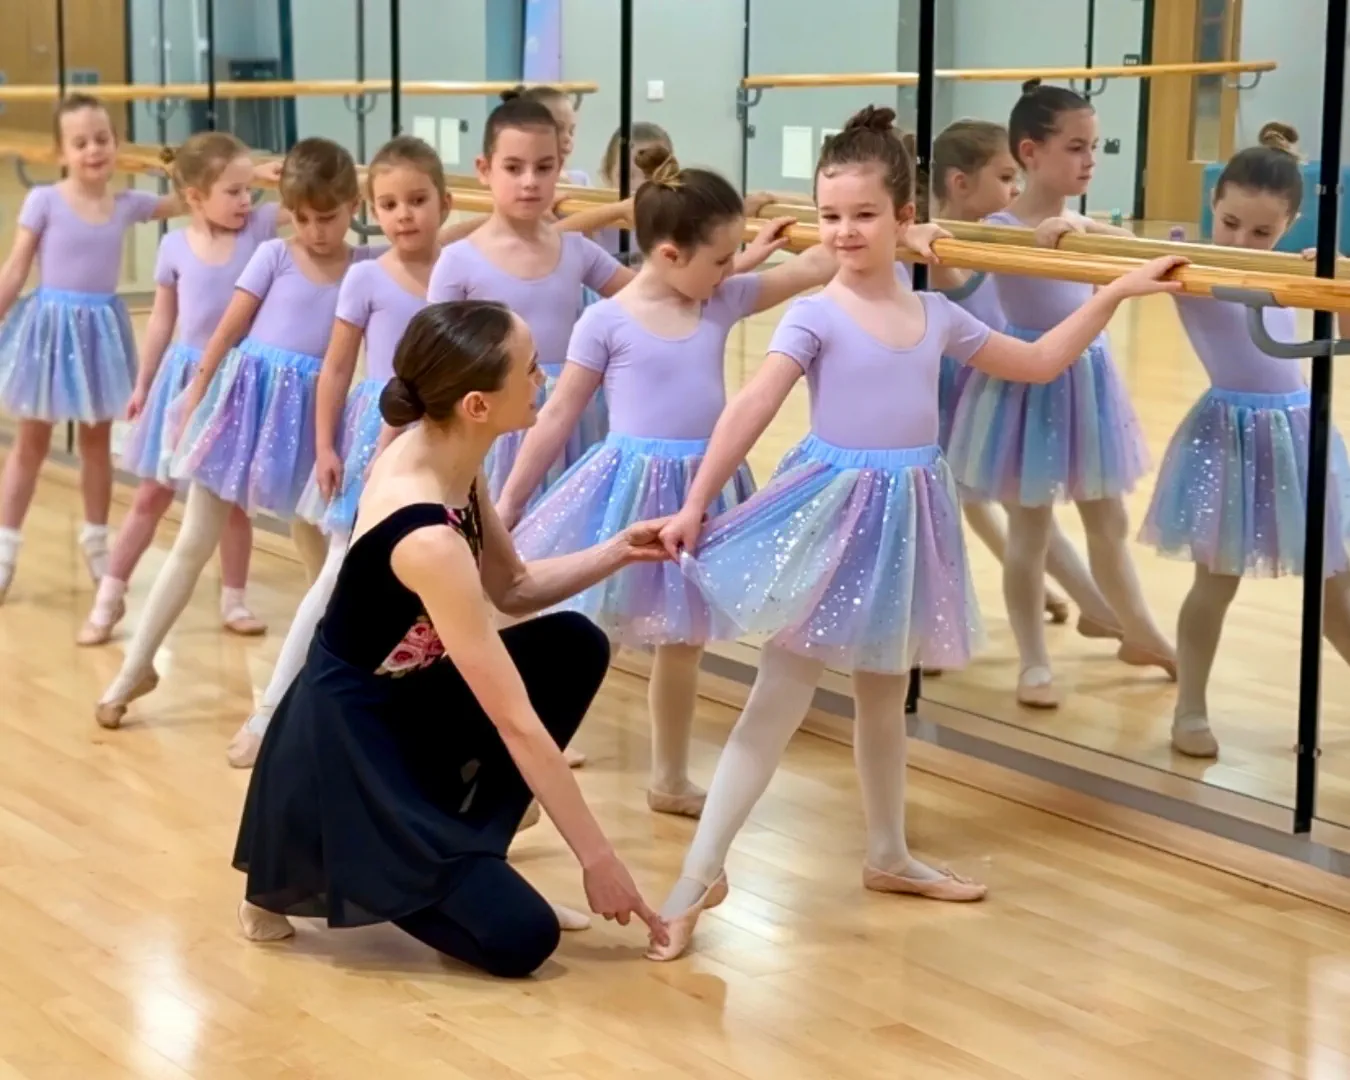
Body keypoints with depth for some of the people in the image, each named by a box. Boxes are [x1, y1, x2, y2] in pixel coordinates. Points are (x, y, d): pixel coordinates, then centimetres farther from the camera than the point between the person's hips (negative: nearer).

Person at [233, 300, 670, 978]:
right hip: (344, 744, -9)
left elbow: (512, 589, 12)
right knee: (520, 937, -11)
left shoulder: (437, 453, -5)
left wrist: (617, 553, -5)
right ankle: (313, 870, 5)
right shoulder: (427, 538, -31)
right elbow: (515, 722, -27)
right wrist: (597, 858, -21)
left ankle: (463, 852, 7)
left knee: (574, 644, 1)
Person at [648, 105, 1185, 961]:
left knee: (885, 693, 18)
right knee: (781, 698, -7)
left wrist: (1115, 293, 16)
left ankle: (889, 856, 32)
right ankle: (700, 875, -4)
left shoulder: (935, 314, 7)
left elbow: (1038, 362, 18)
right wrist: (695, 504, -23)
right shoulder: (815, 316, -9)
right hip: (832, 510, -5)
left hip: (907, 513, 5)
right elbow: (752, 409, -17)